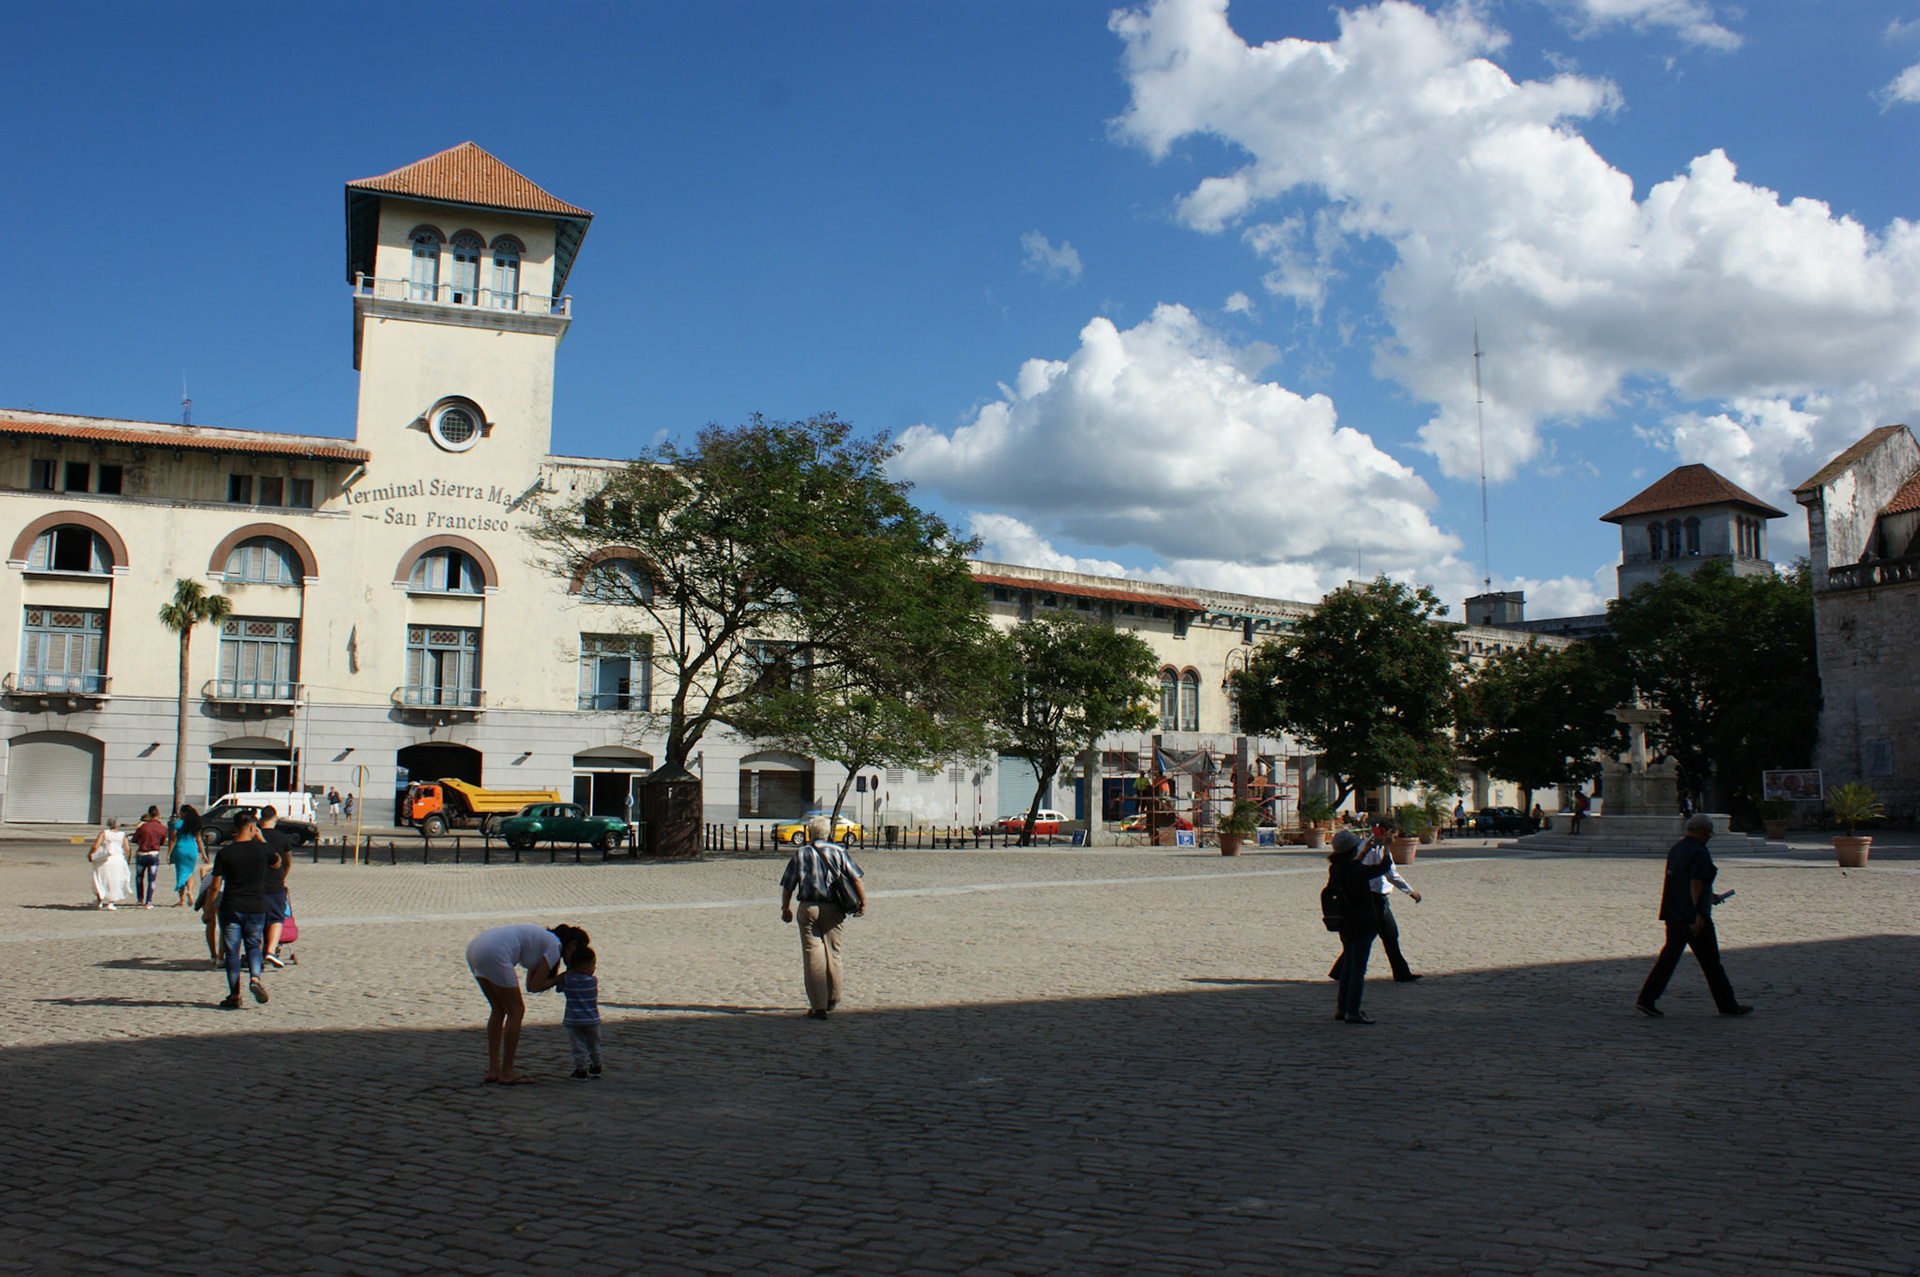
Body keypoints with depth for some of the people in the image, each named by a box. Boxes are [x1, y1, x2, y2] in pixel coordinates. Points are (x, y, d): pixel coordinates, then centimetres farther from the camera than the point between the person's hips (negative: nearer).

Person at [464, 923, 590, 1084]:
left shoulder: (544, 940, 27)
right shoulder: (555, 946, 2)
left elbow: (529, 986, 24)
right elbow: (535, 986, 0)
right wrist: (559, 979, 16)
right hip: (493, 954, -9)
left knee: (499, 1010, 20)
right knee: (516, 1012, 3)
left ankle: (493, 1069, 21)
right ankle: (507, 1073, 8)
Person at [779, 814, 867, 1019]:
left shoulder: (800, 854, 2)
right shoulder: (838, 852, 1)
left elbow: (787, 886, 4)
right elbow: (857, 880, -4)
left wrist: (785, 908, 17)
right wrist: (863, 903, 8)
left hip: (808, 909, -1)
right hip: (833, 909, 1)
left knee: (812, 957, 0)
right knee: (832, 954, 17)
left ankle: (818, 1006, -6)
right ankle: (832, 1000, 31)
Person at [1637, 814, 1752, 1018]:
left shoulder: (1676, 849, 14)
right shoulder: (1699, 853, -14)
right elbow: (1696, 884, -22)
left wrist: (1709, 896, 33)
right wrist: (1699, 915, -24)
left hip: (1673, 915, 8)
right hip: (1693, 916, -8)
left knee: (1669, 955, 6)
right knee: (1711, 961, 4)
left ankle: (1647, 999, -2)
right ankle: (1728, 1004, 15)